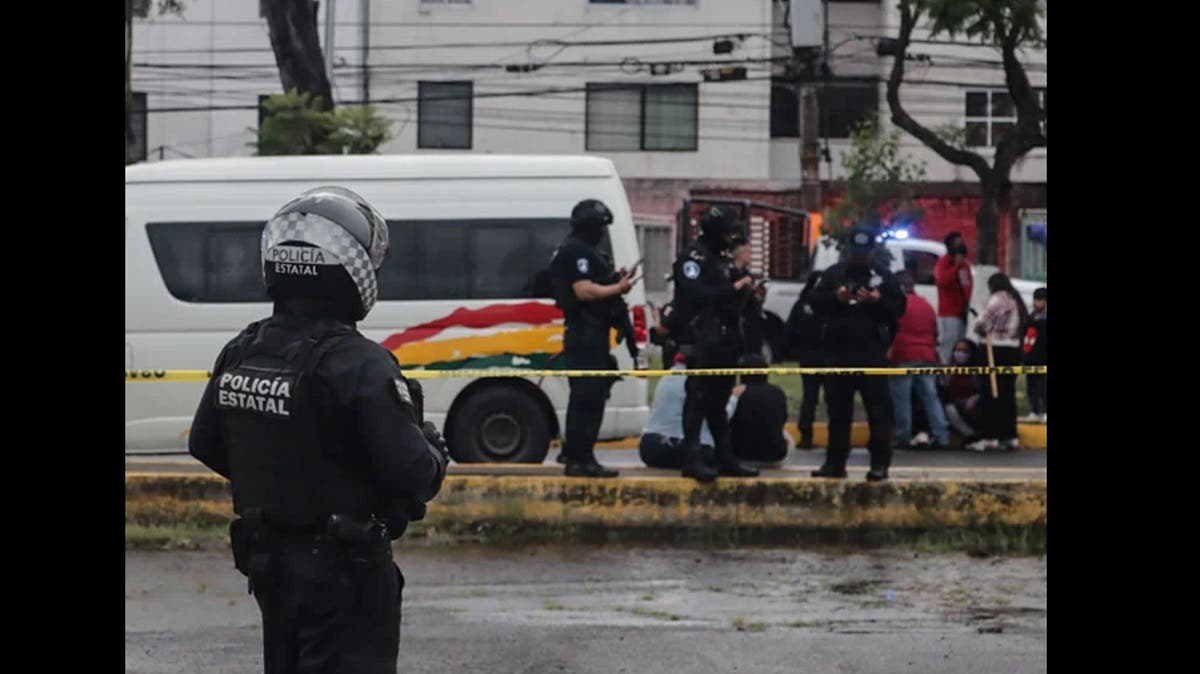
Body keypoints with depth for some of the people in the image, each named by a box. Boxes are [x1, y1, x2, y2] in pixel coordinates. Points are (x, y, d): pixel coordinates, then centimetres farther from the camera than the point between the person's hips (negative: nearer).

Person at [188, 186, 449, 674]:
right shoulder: (358, 365, -23)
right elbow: (414, 475, -24)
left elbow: (205, 446, 11)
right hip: (345, 571, -7)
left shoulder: (240, 354, 0)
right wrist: (433, 449, -2)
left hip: (268, 560, 7)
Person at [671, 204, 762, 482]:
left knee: (718, 401, 13)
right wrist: (733, 289, -20)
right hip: (701, 341, -10)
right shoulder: (692, 258, -10)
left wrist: (744, 291, 9)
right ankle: (692, 460, -12)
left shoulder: (719, 258, 20)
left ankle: (726, 459, 17)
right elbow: (695, 295, -24)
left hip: (722, 341, 10)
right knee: (698, 399, -11)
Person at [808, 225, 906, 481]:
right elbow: (815, 301, 7)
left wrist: (878, 301, -15)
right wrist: (835, 298, -11)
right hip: (838, 351, 2)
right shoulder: (833, 274, 11)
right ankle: (835, 462, 12)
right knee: (838, 410, 7)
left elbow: (899, 307, 2)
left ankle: (880, 463, -4)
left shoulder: (883, 275, 6)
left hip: (872, 352, -2)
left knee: (878, 410, -5)